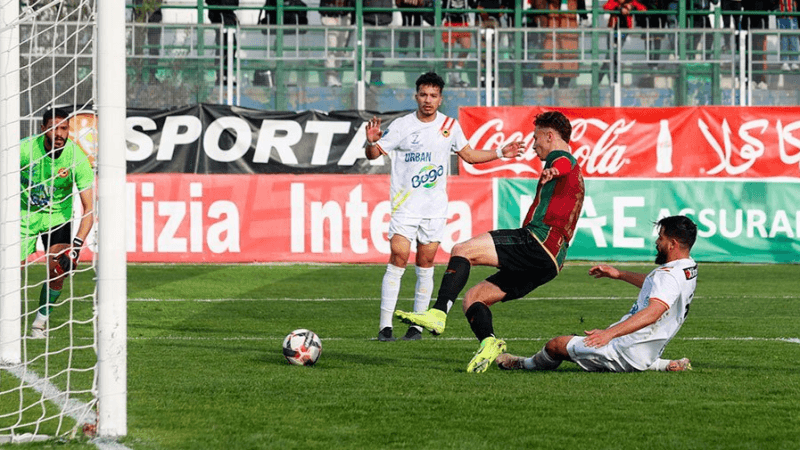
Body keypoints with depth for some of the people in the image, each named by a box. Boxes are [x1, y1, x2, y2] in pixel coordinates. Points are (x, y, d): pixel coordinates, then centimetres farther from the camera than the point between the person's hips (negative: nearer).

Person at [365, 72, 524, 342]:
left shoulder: (450, 126, 7)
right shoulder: (402, 126, -3)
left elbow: (469, 155, 21)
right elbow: (373, 155, -3)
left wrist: (500, 153, 13)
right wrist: (372, 142, -25)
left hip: (435, 208, 3)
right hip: (405, 205, -3)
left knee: (426, 263, 3)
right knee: (398, 260, -12)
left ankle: (417, 324, 11)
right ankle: (385, 325, -10)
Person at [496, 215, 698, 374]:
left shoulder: (669, 276, -25)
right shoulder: (689, 269, 6)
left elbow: (652, 313, -41)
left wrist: (609, 333, -48)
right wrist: (620, 274, 30)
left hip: (627, 353, -10)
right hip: (648, 354, 10)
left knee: (555, 345, 3)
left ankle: (528, 364, 36)